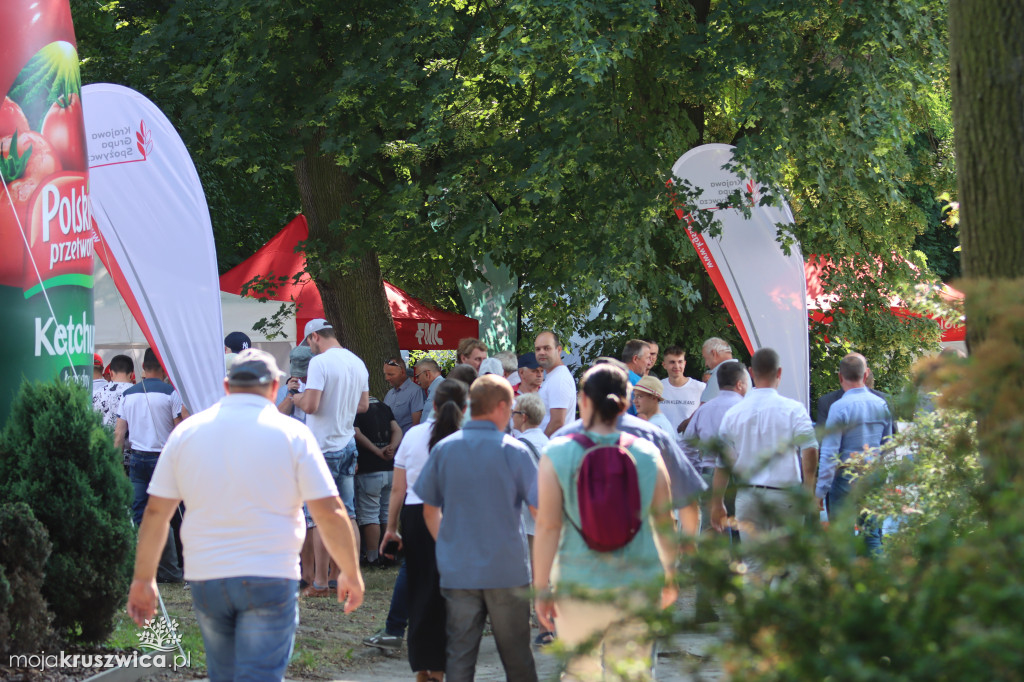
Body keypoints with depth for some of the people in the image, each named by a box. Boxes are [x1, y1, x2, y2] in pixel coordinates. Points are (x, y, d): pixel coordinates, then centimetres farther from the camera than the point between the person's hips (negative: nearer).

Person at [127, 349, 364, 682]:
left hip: (206, 579, 4)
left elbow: (155, 512, 5)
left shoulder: (186, 432, 5)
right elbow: (330, 513, -6)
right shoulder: (292, 433, -4)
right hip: (270, 579, -4)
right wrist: (351, 573, 6)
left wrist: (143, 579, 13)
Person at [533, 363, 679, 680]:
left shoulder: (557, 454, -7)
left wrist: (542, 588, -4)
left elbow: (548, 526, -10)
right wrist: (670, 575, 20)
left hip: (579, 586, -1)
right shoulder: (648, 455, -1)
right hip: (639, 584, 1)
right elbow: (665, 523, 6)